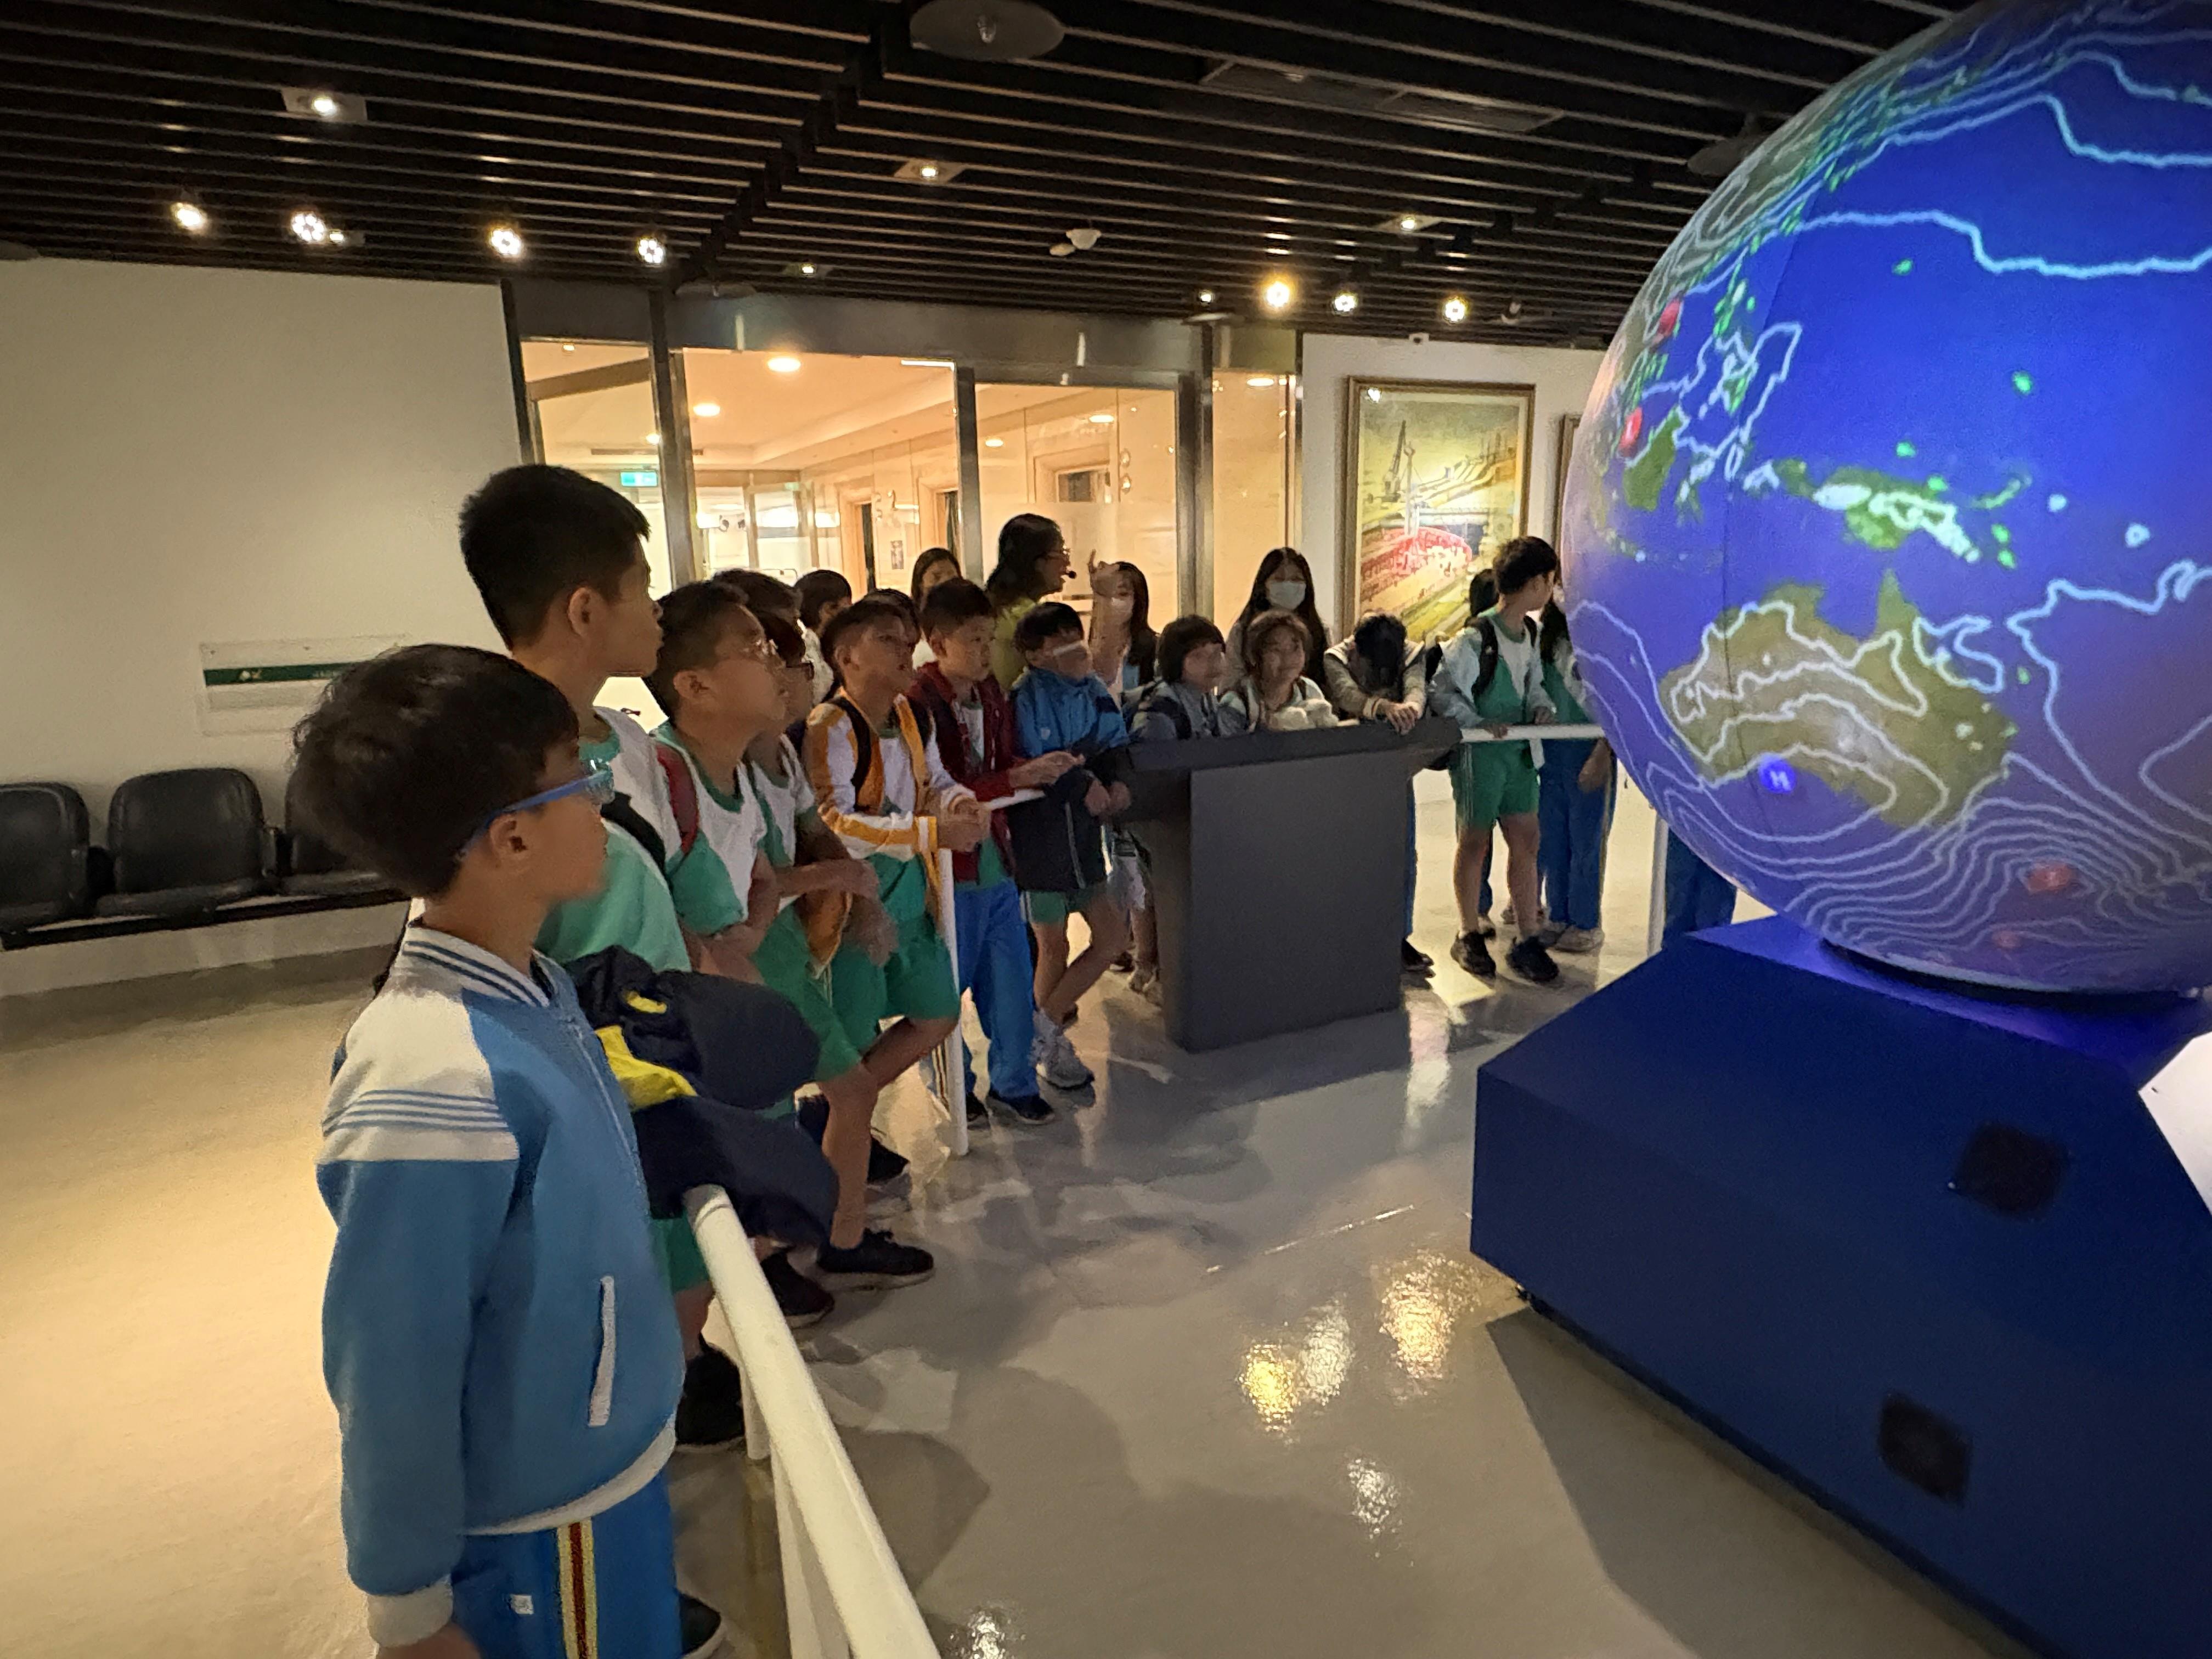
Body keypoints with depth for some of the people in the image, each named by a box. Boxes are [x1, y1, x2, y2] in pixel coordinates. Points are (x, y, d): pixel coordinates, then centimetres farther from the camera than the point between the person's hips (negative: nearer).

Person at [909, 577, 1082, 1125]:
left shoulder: (992, 696, 6)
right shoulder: (917, 704, -18)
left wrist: (1039, 770, -7)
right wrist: (1016, 780, -26)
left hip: (996, 857, 7)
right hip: (948, 864, -7)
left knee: (1011, 976, 14)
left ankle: (1013, 1082, 30)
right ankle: (951, 1086, 30)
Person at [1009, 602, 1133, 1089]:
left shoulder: (1095, 692, 5)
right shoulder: (1024, 699, -15)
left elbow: (1115, 746, 9)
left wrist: (1114, 780, -11)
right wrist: (1081, 783, -21)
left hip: (1083, 829, 7)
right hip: (1038, 832, -7)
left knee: (1114, 934, 8)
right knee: (1054, 943, 4)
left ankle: (1047, 1022, 22)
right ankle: (1052, 1046, 26)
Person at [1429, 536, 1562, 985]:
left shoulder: (1529, 632, 8)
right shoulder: (1477, 638, -17)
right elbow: (1440, 691, -14)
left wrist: (1541, 706, 0)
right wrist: (1479, 722, -23)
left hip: (1519, 751, 7)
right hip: (1480, 754, -7)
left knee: (1526, 842, 7)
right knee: (1476, 841, 5)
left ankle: (1526, 940, 15)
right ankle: (1469, 936, 20)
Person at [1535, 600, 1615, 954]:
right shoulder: (1547, 636, 8)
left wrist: (1601, 756, -16)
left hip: (1590, 750, -6)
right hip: (1551, 748, 6)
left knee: (1586, 841, 3)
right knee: (1551, 837, 12)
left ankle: (1587, 924, 16)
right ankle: (1558, 916, 26)